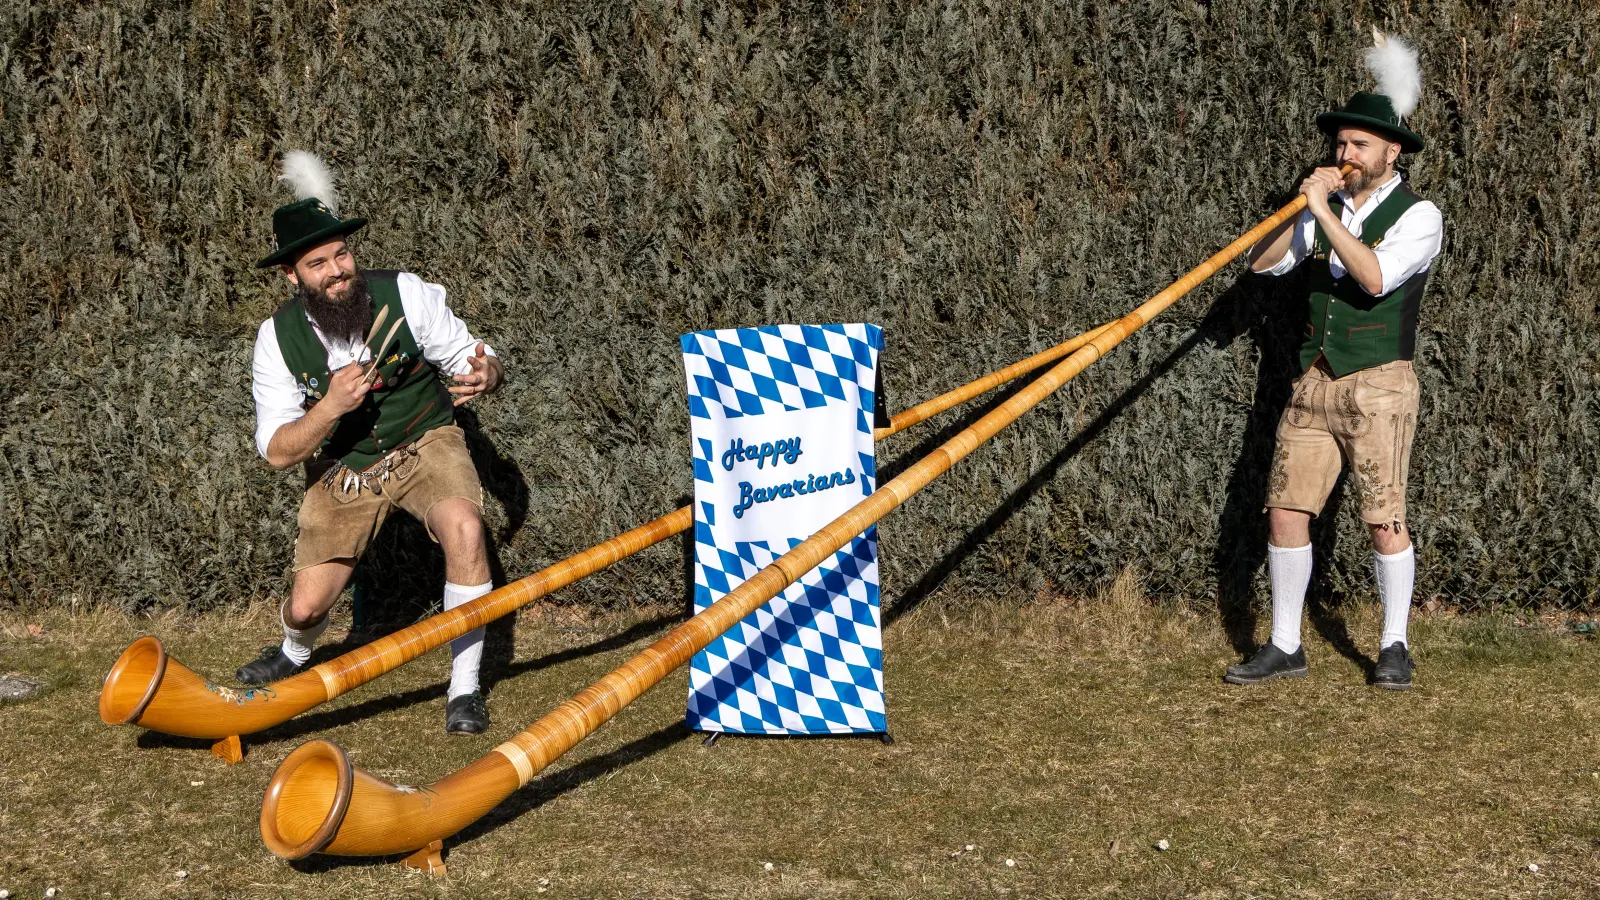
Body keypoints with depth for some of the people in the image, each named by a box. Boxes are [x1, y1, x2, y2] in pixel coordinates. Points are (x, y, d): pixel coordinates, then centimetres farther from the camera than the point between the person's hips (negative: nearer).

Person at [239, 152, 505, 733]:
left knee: (464, 527, -32)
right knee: (306, 607, 1)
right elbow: (276, 452, -16)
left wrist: (484, 374, -39)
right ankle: (295, 657, 43)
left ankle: (464, 689, -17)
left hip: (425, 444, -1)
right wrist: (330, 408, -35)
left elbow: (471, 358, -13)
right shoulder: (279, 337, -16)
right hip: (342, 468, 2)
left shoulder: (405, 294, -19)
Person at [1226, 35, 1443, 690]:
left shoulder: (1418, 216, -5)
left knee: (1384, 521, -5)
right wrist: (1304, 207, -5)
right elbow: (1262, 262, 6)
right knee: (1285, 510, 2)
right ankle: (1284, 647, 11)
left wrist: (1324, 212, -19)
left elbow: (1375, 276, -22)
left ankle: (1394, 646, 11)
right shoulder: (1327, 210, 13)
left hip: (1377, 385, -5)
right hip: (1314, 384, 6)